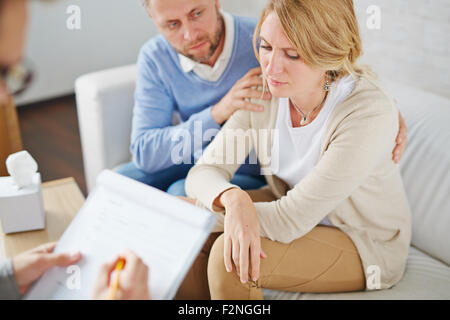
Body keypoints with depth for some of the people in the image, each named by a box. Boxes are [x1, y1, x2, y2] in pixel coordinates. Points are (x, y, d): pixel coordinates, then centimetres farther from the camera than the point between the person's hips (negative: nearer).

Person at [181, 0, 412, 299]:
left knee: (229, 258, -26)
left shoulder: (369, 114, -32)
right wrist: (233, 198, -38)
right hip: (293, 210, 5)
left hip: (363, 243, -5)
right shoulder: (265, 89, -14)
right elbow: (204, 172, -14)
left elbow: (290, 220, -30)